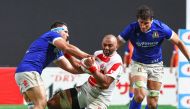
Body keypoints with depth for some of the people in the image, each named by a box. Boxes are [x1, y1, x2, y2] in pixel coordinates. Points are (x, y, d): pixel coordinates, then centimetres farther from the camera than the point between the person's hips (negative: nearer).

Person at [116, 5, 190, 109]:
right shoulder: (131, 29, -19)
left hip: (156, 65, 1)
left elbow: (178, 42, -5)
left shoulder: (161, 28, -18)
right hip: (138, 64, -1)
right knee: (139, 96, -26)